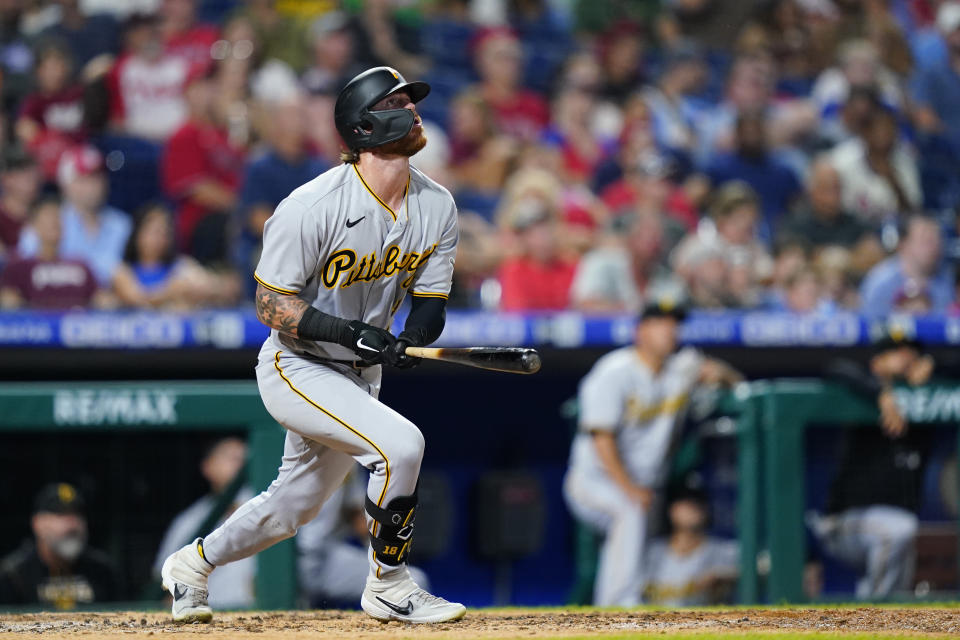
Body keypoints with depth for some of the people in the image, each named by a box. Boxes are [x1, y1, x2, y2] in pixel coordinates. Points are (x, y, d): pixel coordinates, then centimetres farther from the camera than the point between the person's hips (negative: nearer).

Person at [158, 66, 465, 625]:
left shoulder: (437, 207, -4)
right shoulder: (311, 209, -24)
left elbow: (430, 302, 0)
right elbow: (271, 306, -19)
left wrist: (408, 341, -23)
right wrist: (351, 332, -31)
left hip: (359, 377, 7)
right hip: (296, 369, -7)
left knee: (294, 506, 18)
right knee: (399, 443, -26)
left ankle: (194, 564, 42)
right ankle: (388, 587, -9)